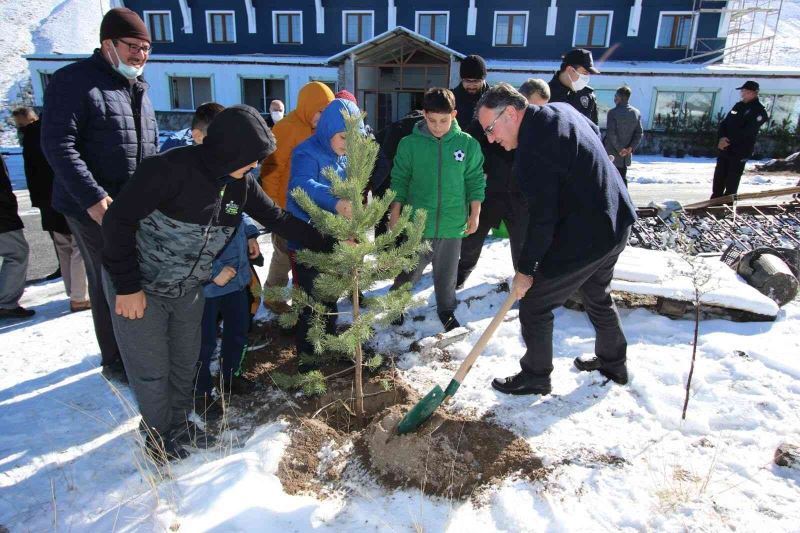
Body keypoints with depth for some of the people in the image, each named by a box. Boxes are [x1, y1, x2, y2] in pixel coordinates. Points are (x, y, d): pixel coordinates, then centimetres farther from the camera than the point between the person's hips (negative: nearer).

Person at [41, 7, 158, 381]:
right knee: (110, 284, 2)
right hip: (96, 208, -7)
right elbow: (58, 145, -18)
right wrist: (92, 196, -27)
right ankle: (115, 362, 19)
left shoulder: (138, 88, 14)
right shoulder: (74, 82, -11)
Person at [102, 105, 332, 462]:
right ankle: (159, 437, 30)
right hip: (140, 286, -6)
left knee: (185, 362, 16)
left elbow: (277, 218, 3)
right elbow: (119, 220, -24)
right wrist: (127, 286, -21)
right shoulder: (172, 168, -28)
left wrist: (330, 244, 1)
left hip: (189, 288, 6)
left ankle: (179, 423, 40)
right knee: (152, 369, 5)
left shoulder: (241, 183, -7)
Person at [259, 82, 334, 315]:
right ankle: (272, 297, 19)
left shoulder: (314, 129, 8)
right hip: (286, 207, -7)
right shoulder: (288, 129, -17)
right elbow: (271, 169, -18)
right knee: (285, 253, 2)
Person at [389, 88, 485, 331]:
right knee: (410, 271, 11)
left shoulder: (468, 144, -4)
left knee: (447, 274, 16)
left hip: (453, 225, 1)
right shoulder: (410, 144, -7)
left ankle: (446, 311, 38)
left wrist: (475, 214, 3)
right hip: (417, 224, -1)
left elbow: (475, 181, 3)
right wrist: (395, 214, 1)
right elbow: (399, 181, 1)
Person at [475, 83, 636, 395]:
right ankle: (613, 363, 45)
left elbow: (542, 219, -24)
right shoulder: (561, 110, 3)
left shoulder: (532, 151, -26)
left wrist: (526, 269, -14)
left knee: (534, 306, 3)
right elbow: (596, 135, 21)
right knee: (597, 296, 27)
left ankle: (535, 377, 20)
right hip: (617, 223, 10)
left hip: (583, 238, -10)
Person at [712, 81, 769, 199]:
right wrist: (722, 138, -9)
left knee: (731, 182, -1)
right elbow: (724, 123, 9)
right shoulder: (739, 105, 13)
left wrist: (728, 140, -19)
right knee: (719, 178, 10)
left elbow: (747, 132, -19)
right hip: (724, 149, 7)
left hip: (740, 152, -7)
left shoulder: (759, 111, -9)